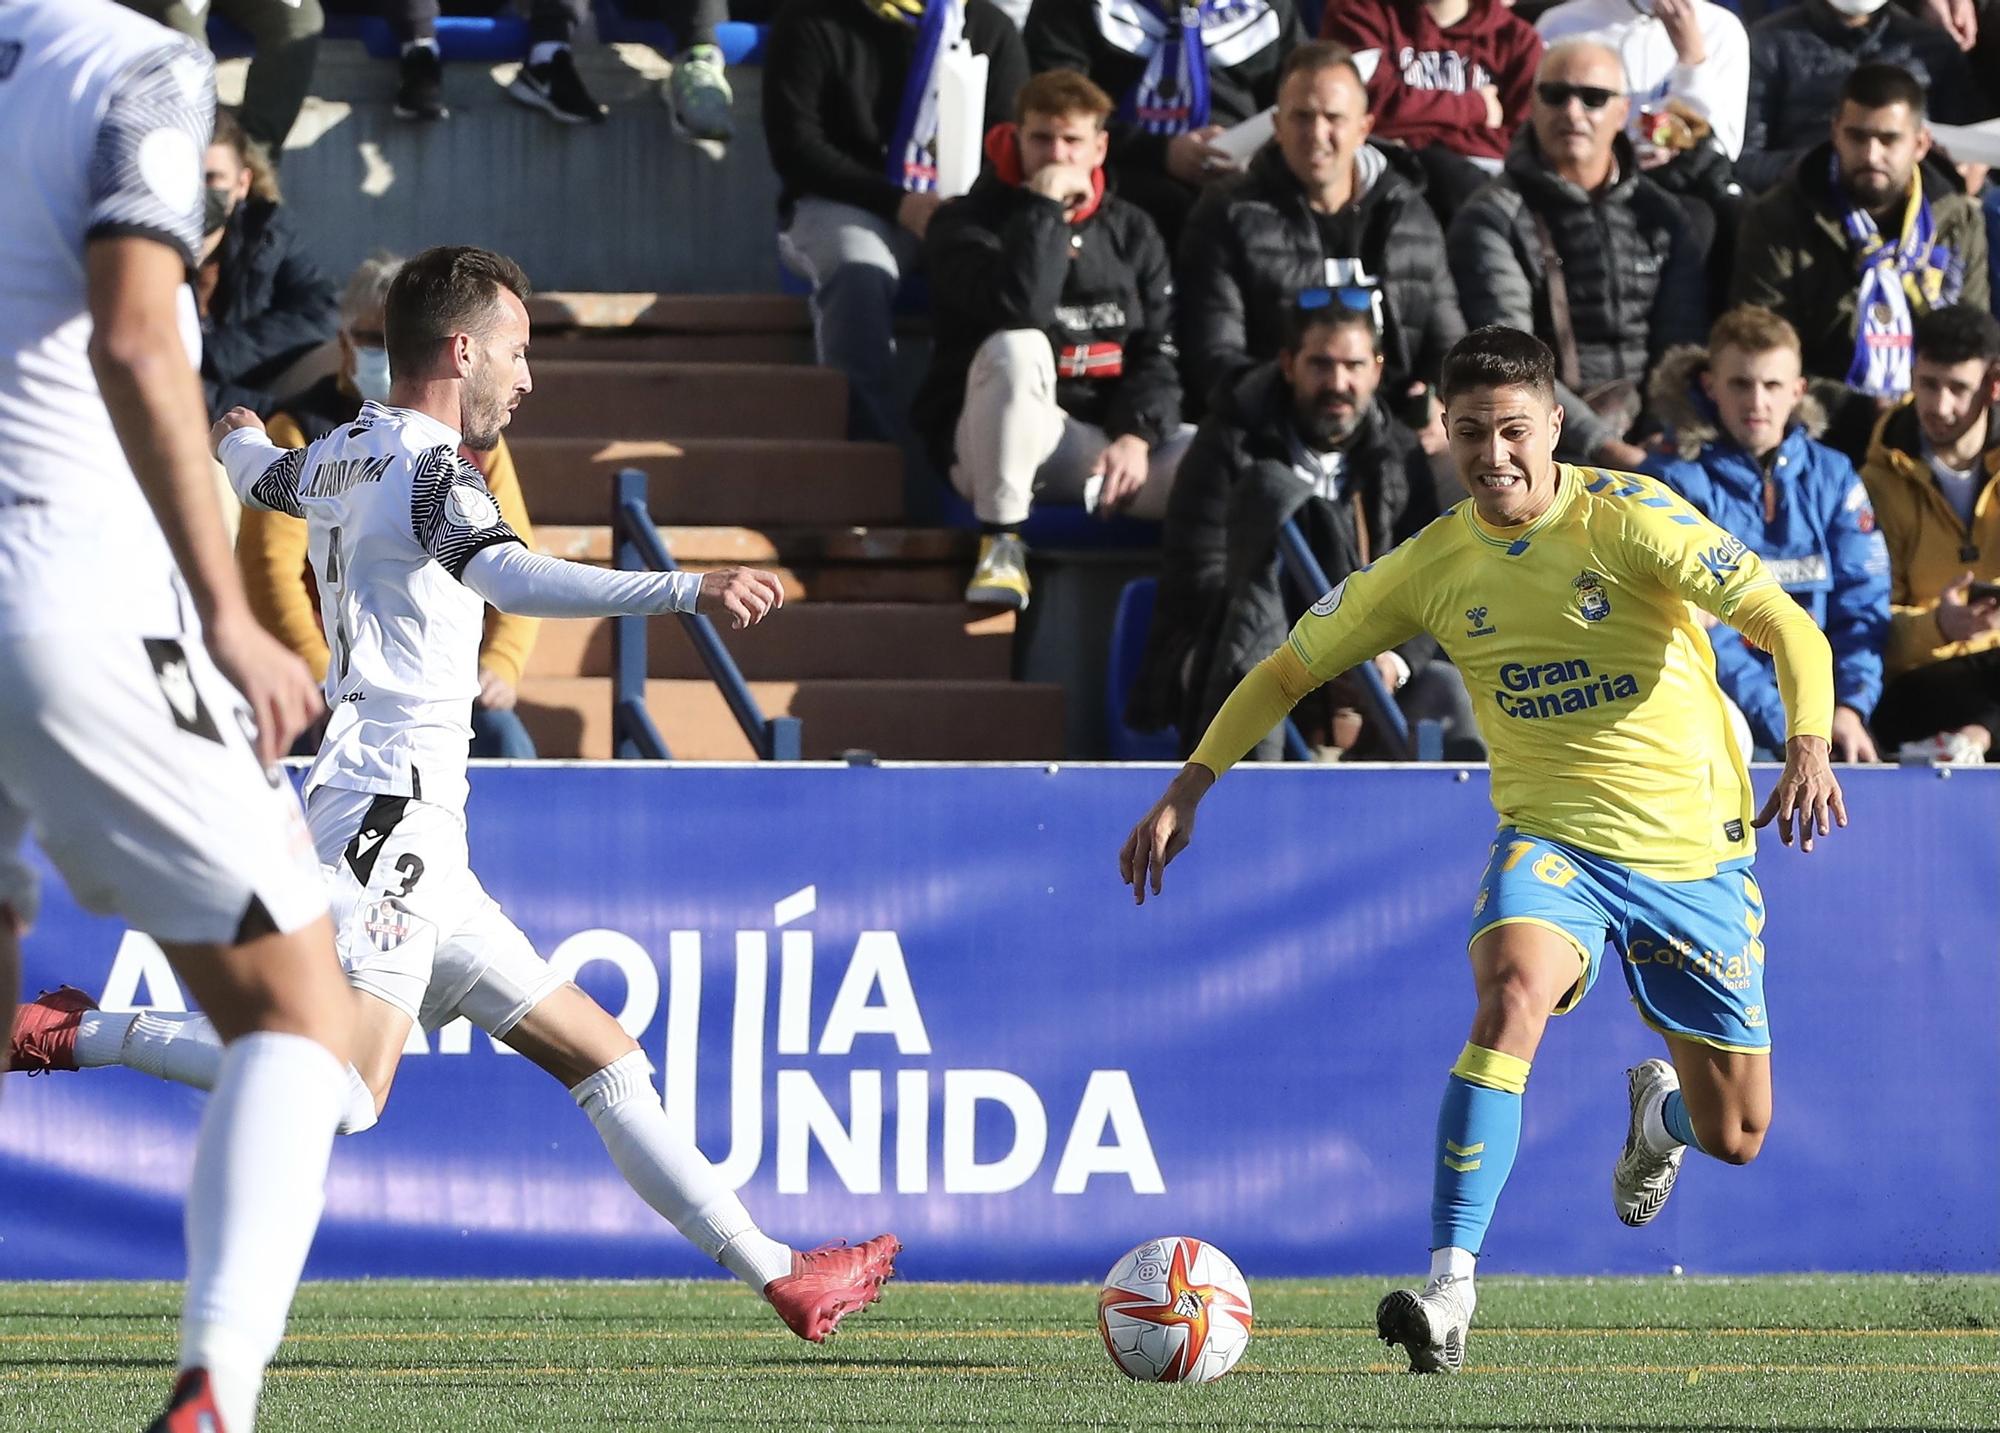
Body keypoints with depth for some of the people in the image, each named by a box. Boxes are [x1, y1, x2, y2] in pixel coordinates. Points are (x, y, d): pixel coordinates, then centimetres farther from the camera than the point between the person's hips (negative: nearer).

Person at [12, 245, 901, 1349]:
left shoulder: (337, 460, 18)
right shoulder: (429, 466, -10)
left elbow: (256, 472, 42)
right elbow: (508, 575, -30)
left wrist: (234, 435, 68)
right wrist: (689, 590, -41)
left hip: (417, 851, 11)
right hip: (389, 812, -11)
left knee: (603, 1056, 11)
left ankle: (779, 1277, 11)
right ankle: (86, 1040, -13)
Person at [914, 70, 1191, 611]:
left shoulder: (1131, 232, 13)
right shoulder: (966, 224, -2)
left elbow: (1157, 353, 5)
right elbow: (1018, 308, -23)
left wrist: (1136, 436, -13)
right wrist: (1045, 204, -18)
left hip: (1104, 441, 3)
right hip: (991, 441, -3)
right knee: (1016, 349, -38)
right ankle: (1000, 545, -28)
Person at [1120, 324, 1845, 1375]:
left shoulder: (1626, 516, -13)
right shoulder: (1430, 566, -3)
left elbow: (1789, 629, -17)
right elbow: (1291, 667, 8)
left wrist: (1810, 748, -35)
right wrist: (1190, 786, -2)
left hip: (1693, 850, -1)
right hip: (1550, 837, 1)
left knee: (1734, 1138, 7)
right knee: (1510, 1001, -34)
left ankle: (1659, 1109, 47)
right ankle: (1449, 1291, -37)